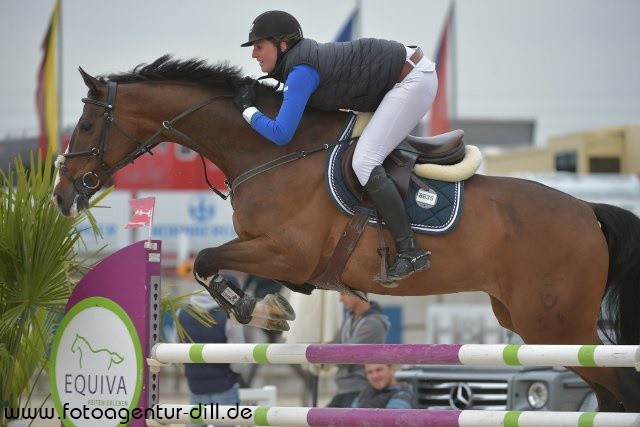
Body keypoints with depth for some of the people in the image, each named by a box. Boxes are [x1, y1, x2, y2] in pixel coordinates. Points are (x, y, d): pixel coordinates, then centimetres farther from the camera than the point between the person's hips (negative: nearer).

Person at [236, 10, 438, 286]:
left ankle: (410, 252, -18)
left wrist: (247, 110, -9)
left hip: (413, 81, -10)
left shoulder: (301, 72, -21)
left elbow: (281, 134, -24)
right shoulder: (299, 60, 8)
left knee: (364, 162, -16)